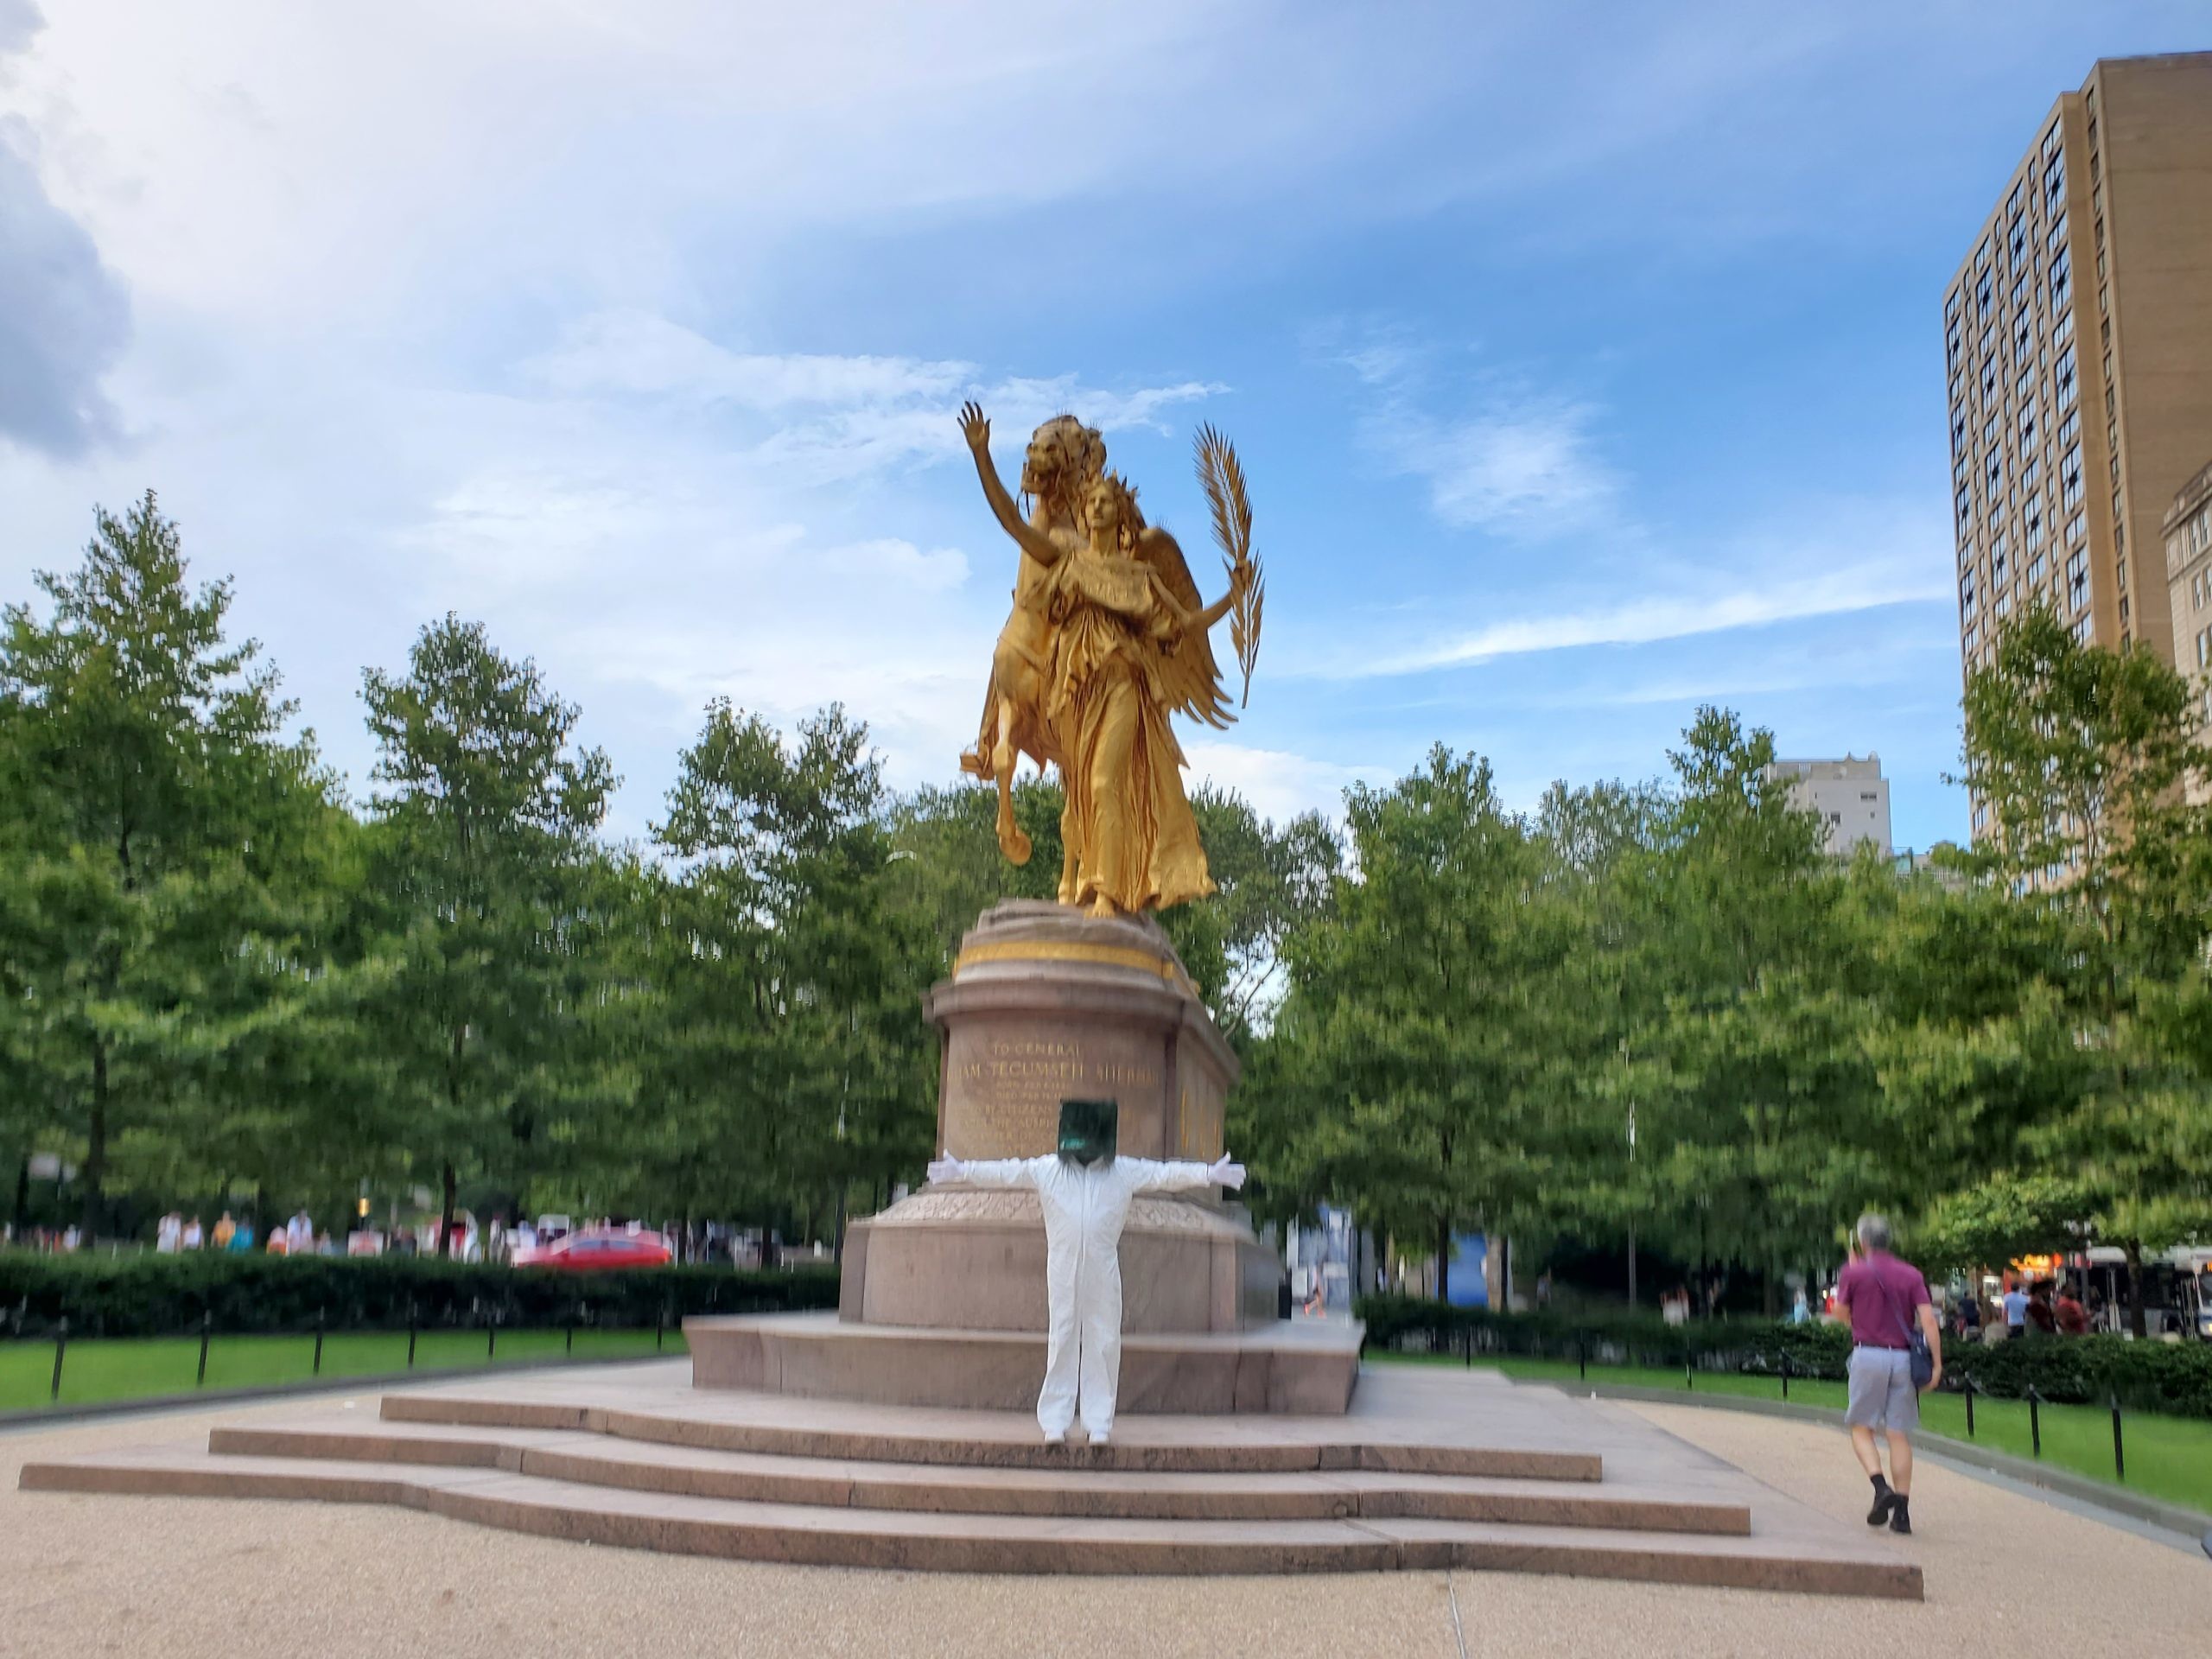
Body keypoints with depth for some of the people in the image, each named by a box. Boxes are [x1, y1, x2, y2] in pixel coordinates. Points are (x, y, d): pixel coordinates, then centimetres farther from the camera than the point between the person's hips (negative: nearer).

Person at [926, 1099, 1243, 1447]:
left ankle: (1099, 1424, 10)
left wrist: (1209, 1174, -8)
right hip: (1062, 1270, 0)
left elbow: (1165, 1174, 1)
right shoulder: (1047, 1168, 7)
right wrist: (961, 1170, 8)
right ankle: (1055, 1423, 9)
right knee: (1061, 1342, 3)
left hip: (1103, 1271, 0)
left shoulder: (1125, 1171, 6)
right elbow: (1004, 1172, 9)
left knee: (1103, 1343, 2)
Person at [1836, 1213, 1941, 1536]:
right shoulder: (1911, 1275, 6)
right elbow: (1928, 1320, -4)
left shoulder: (1854, 1272, -1)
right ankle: (1902, 1511, 4)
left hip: (1868, 1355, -3)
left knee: (1861, 1428, 8)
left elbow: (1843, 1312, 13)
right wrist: (1937, 1363, -4)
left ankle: (1881, 1487, -14)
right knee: (1900, 1435, 7)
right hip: (1903, 1358, 3)